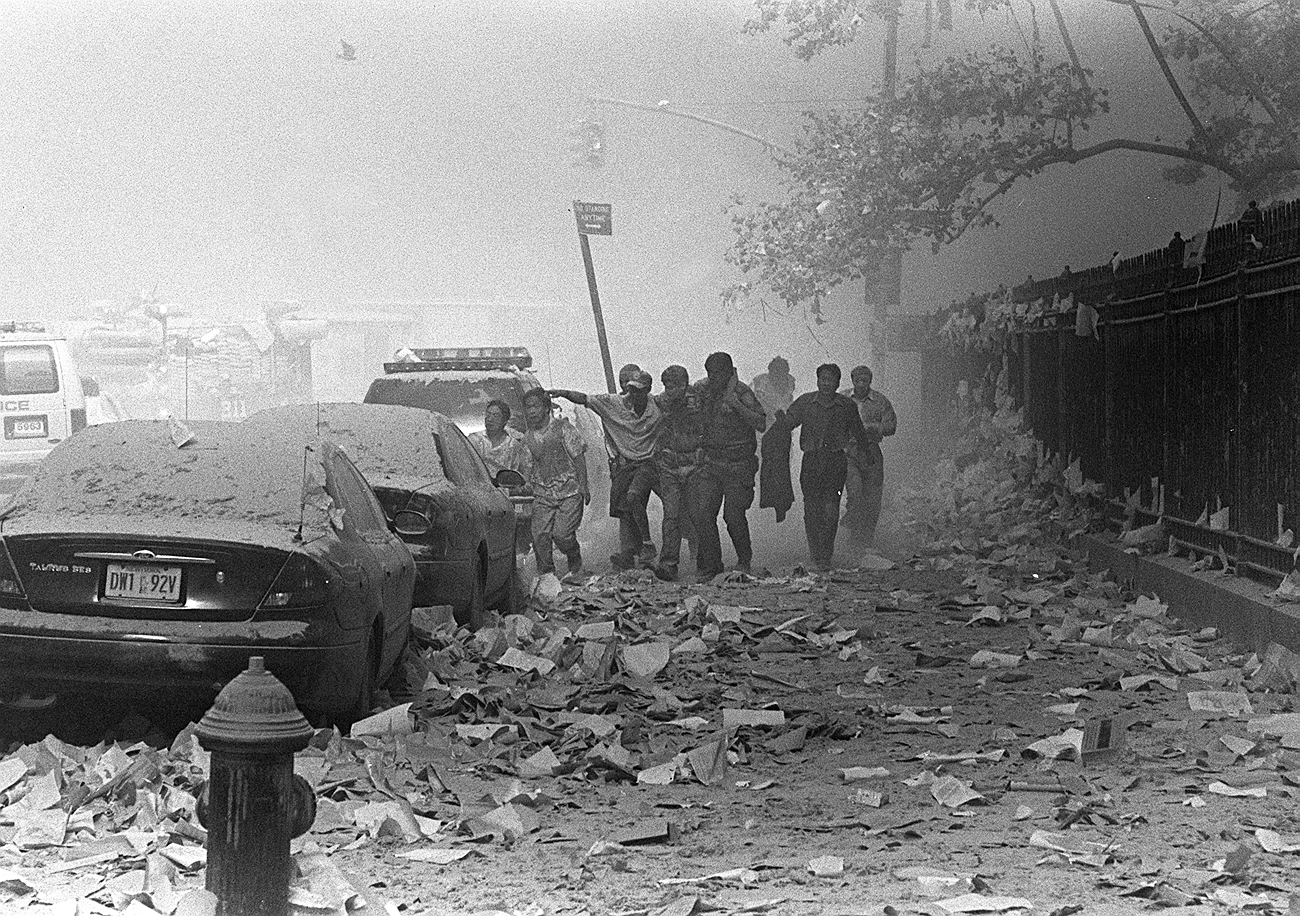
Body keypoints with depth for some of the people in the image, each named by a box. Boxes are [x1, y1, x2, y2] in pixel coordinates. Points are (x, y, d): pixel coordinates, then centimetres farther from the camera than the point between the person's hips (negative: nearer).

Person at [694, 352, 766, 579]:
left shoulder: (741, 392, -9)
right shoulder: (701, 390, 6)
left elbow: (761, 424, -18)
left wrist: (736, 405, -26)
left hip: (738, 464, -4)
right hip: (710, 462, 4)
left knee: (734, 515, -5)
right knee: (703, 515, -5)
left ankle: (744, 560, 19)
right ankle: (710, 565, 5)